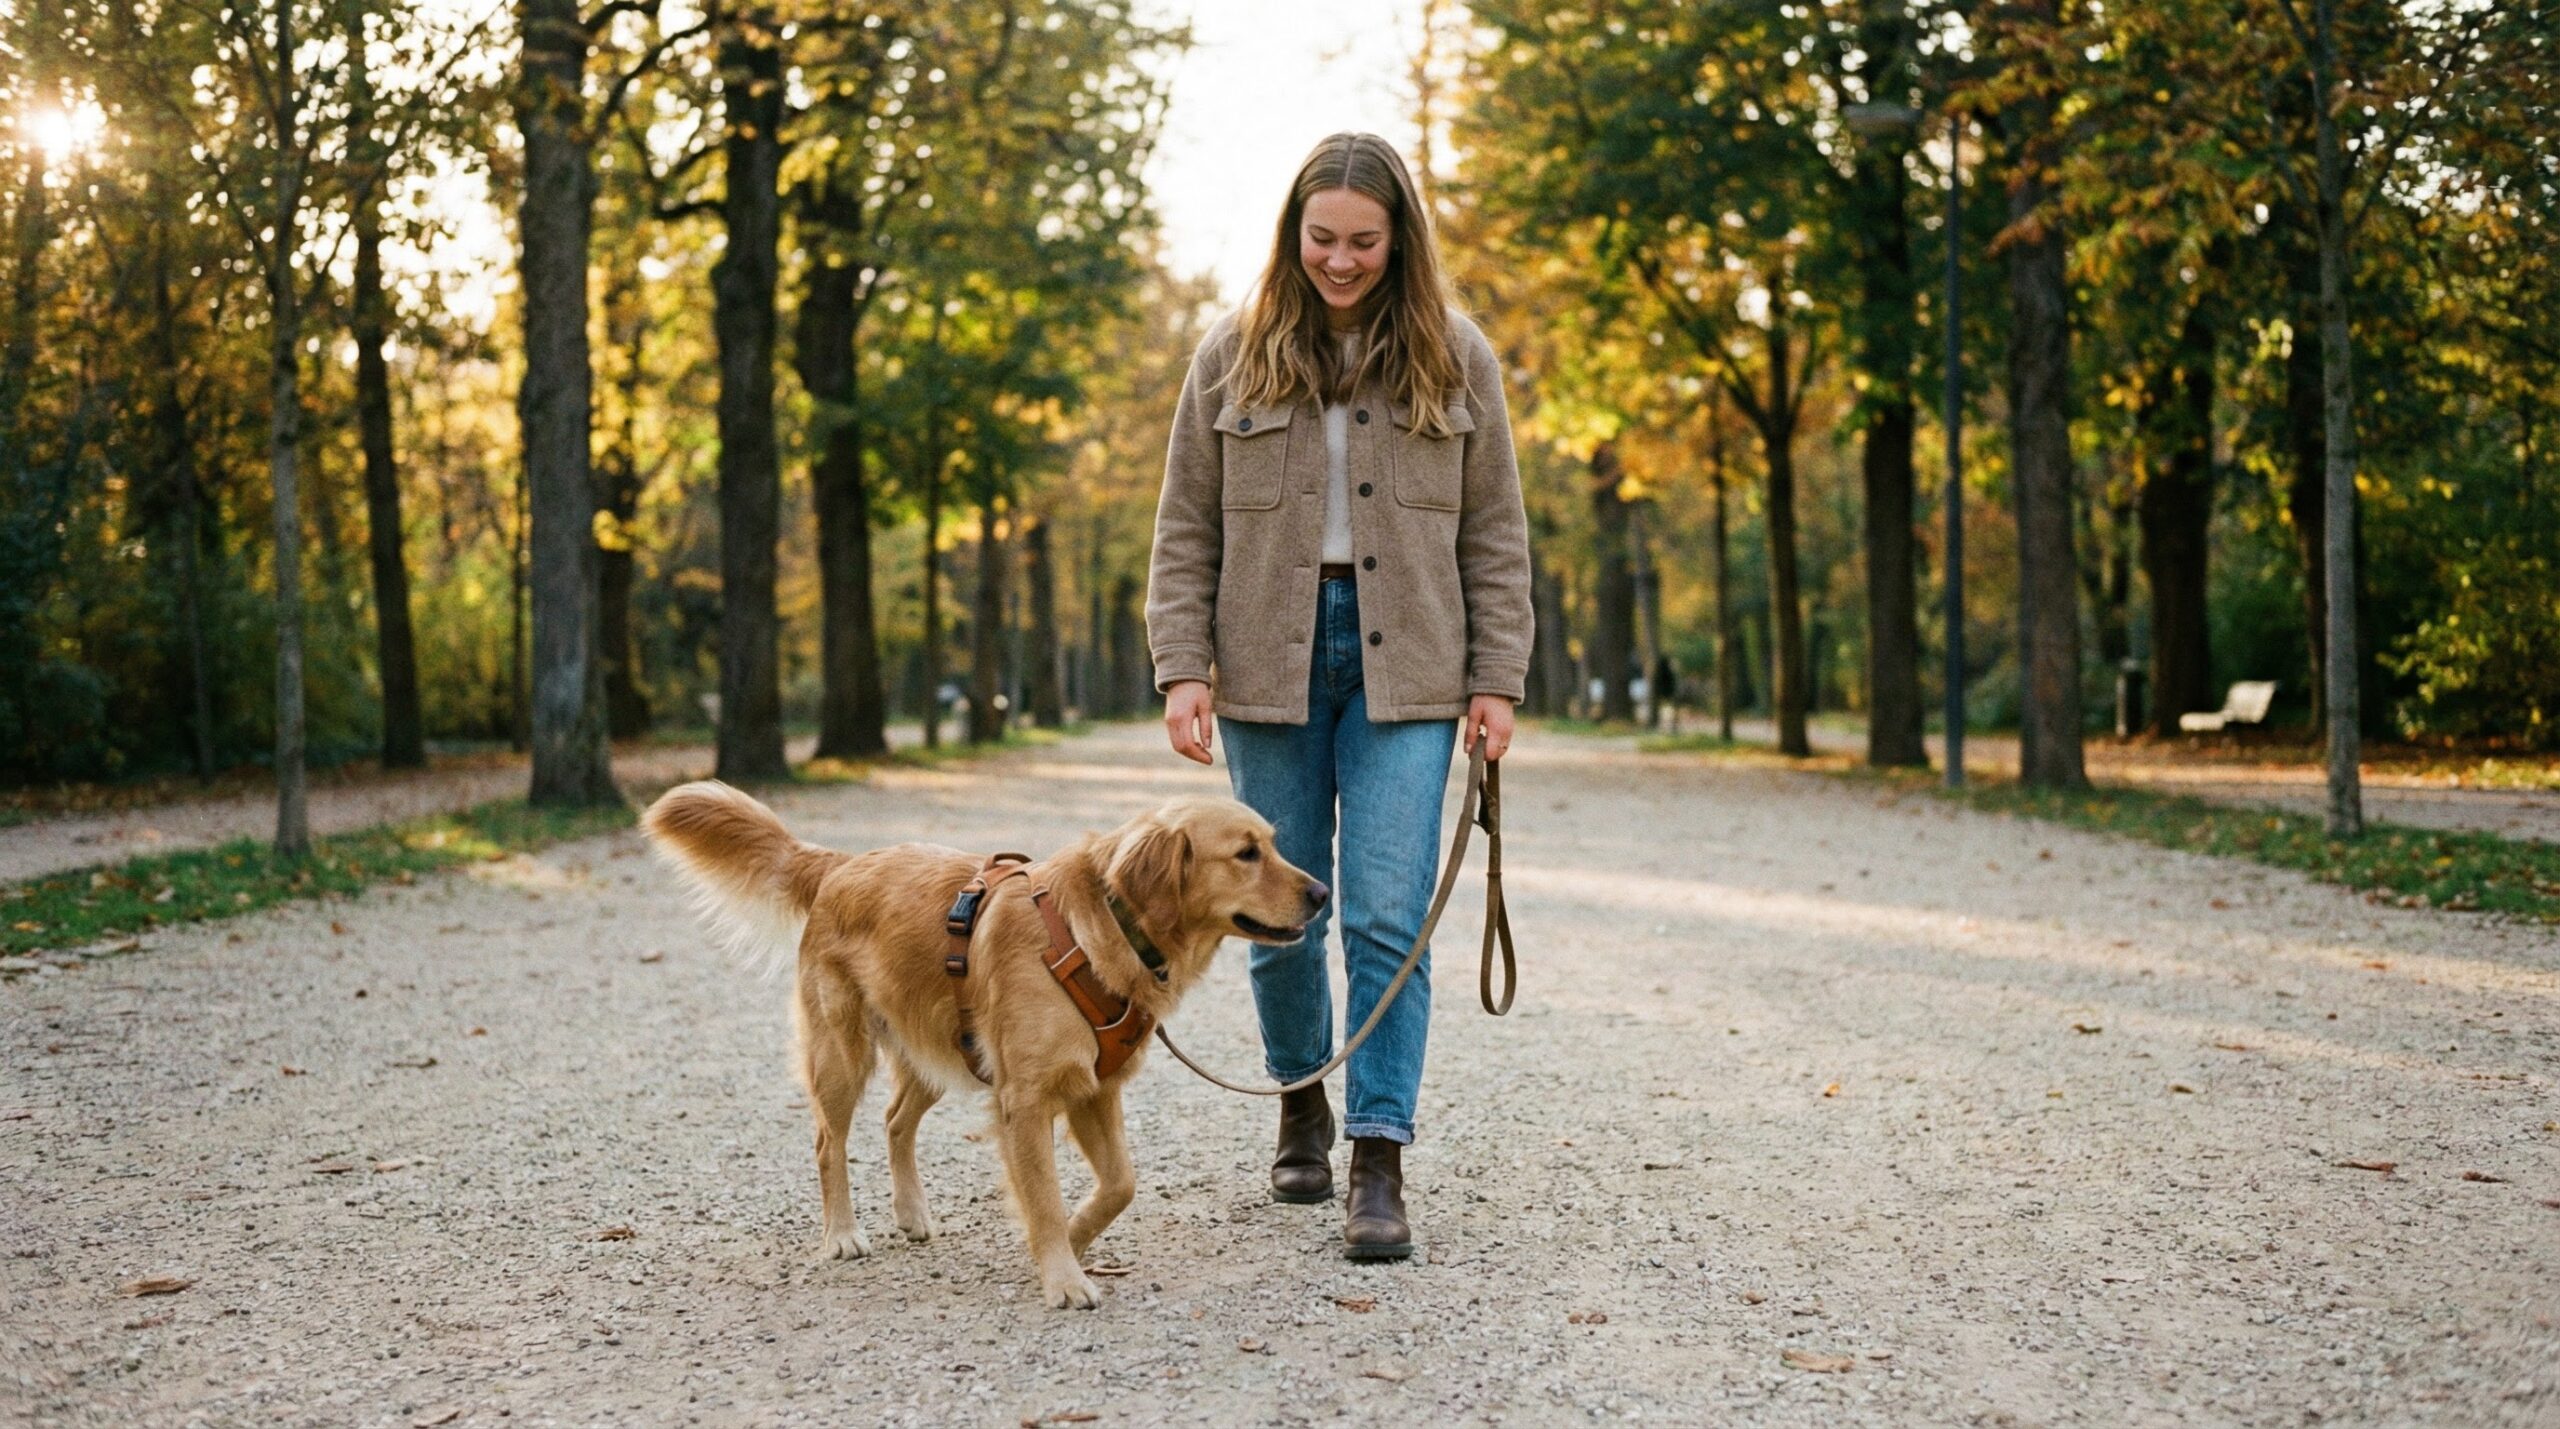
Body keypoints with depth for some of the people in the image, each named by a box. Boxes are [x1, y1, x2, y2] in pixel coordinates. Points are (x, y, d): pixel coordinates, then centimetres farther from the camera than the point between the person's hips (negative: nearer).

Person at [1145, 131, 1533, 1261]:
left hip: (1403, 667, -1)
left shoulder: (1454, 358, 5)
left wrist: (1497, 681, 0)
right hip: (1270, 662, 1)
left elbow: (1494, 534, 7)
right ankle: (1301, 1106, 31)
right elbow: (1185, 530, 6)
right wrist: (1183, 669, -4)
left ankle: (1378, 1167, -4)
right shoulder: (1235, 355, 5)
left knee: (1388, 918, -7)